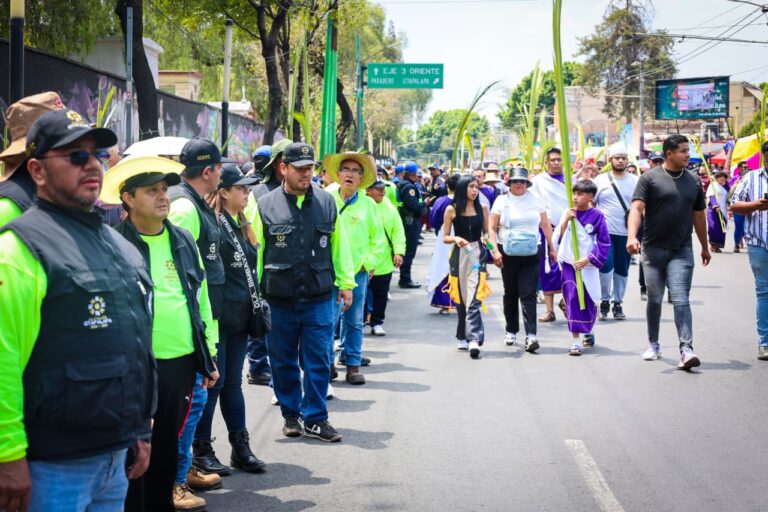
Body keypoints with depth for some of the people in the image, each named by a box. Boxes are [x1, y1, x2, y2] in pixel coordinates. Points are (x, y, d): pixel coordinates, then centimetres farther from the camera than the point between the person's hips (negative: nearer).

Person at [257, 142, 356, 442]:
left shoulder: (327, 202, 5)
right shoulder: (266, 205, -2)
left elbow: (338, 245, 11)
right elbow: (255, 251, 1)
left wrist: (346, 283, 11)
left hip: (319, 298, 1)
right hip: (278, 300, -1)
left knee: (318, 361, 2)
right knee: (283, 362, 10)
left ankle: (315, 419, 12)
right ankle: (291, 415, 25)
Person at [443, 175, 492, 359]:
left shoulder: (482, 208, 8)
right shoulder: (452, 210, 3)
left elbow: (487, 233, 14)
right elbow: (445, 237, 5)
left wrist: (487, 240, -9)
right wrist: (456, 239, -15)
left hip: (477, 254, 0)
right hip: (459, 255, 1)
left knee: (474, 298, -13)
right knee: (460, 298, 9)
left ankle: (474, 339, -21)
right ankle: (462, 337, 24)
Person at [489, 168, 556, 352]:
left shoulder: (535, 200, 7)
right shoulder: (501, 201, 4)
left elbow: (546, 225, 13)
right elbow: (492, 228, 2)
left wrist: (552, 248, 12)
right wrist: (495, 250, -9)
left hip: (531, 254, 0)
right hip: (508, 253, 0)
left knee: (528, 294, -8)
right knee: (510, 293, 9)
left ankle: (531, 335, -15)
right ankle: (511, 331, 22)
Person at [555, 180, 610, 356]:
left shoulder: (597, 216, -6)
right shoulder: (568, 213, 1)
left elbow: (604, 243, -4)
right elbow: (559, 237, 0)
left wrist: (588, 259, -10)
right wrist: (566, 220, -14)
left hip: (587, 266, -1)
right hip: (569, 263, 1)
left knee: (588, 302, 9)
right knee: (572, 298, -10)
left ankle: (587, 332, 37)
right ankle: (575, 340, -7)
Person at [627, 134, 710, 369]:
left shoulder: (694, 181, 9)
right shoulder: (650, 178, -3)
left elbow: (698, 216, 17)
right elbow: (637, 208, -13)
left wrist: (705, 247, 22)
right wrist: (632, 236, -28)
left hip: (681, 250, 1)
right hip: (654, 249, -1)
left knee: (681, 300, -9)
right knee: (654, 300, 10)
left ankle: (686, 350, -15)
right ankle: (654, 345, 26)